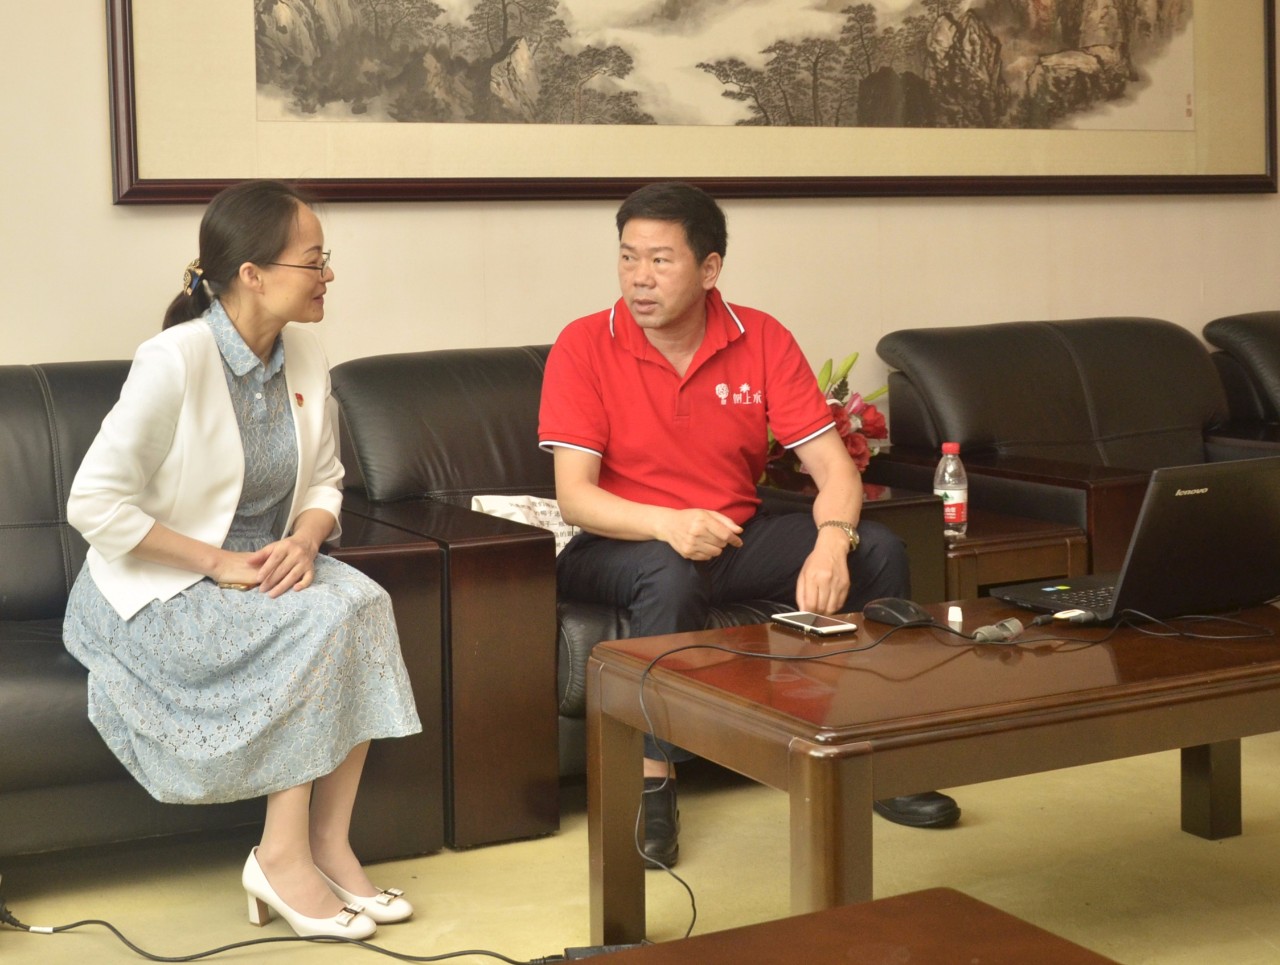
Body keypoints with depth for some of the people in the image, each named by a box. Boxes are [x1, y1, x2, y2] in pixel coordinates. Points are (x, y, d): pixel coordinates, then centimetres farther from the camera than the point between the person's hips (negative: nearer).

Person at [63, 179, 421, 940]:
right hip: (155, 590, -6)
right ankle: (283, 856, -19)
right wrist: (220, 563, -22)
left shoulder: (304, 355, 1)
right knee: (316, 624, -29)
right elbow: (94, 505, -21)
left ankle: (331, 845, -18)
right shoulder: (175, 362, -21)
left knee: (363, 603, -23)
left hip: (264, 568, 6)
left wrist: (307, 539, -13)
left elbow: (323, 482, 11)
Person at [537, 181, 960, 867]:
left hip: (738, 536, 4)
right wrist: (667, 523, -38)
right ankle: (653, 782, -27)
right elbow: (574, 495, -19)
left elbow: (833, 465, -8)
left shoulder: (762, 341, -4)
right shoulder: (584, 347, -12)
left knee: (879, 551, -14)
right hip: (624, 545, -4)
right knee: (673, 575, -38)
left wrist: (831, 543, -30)